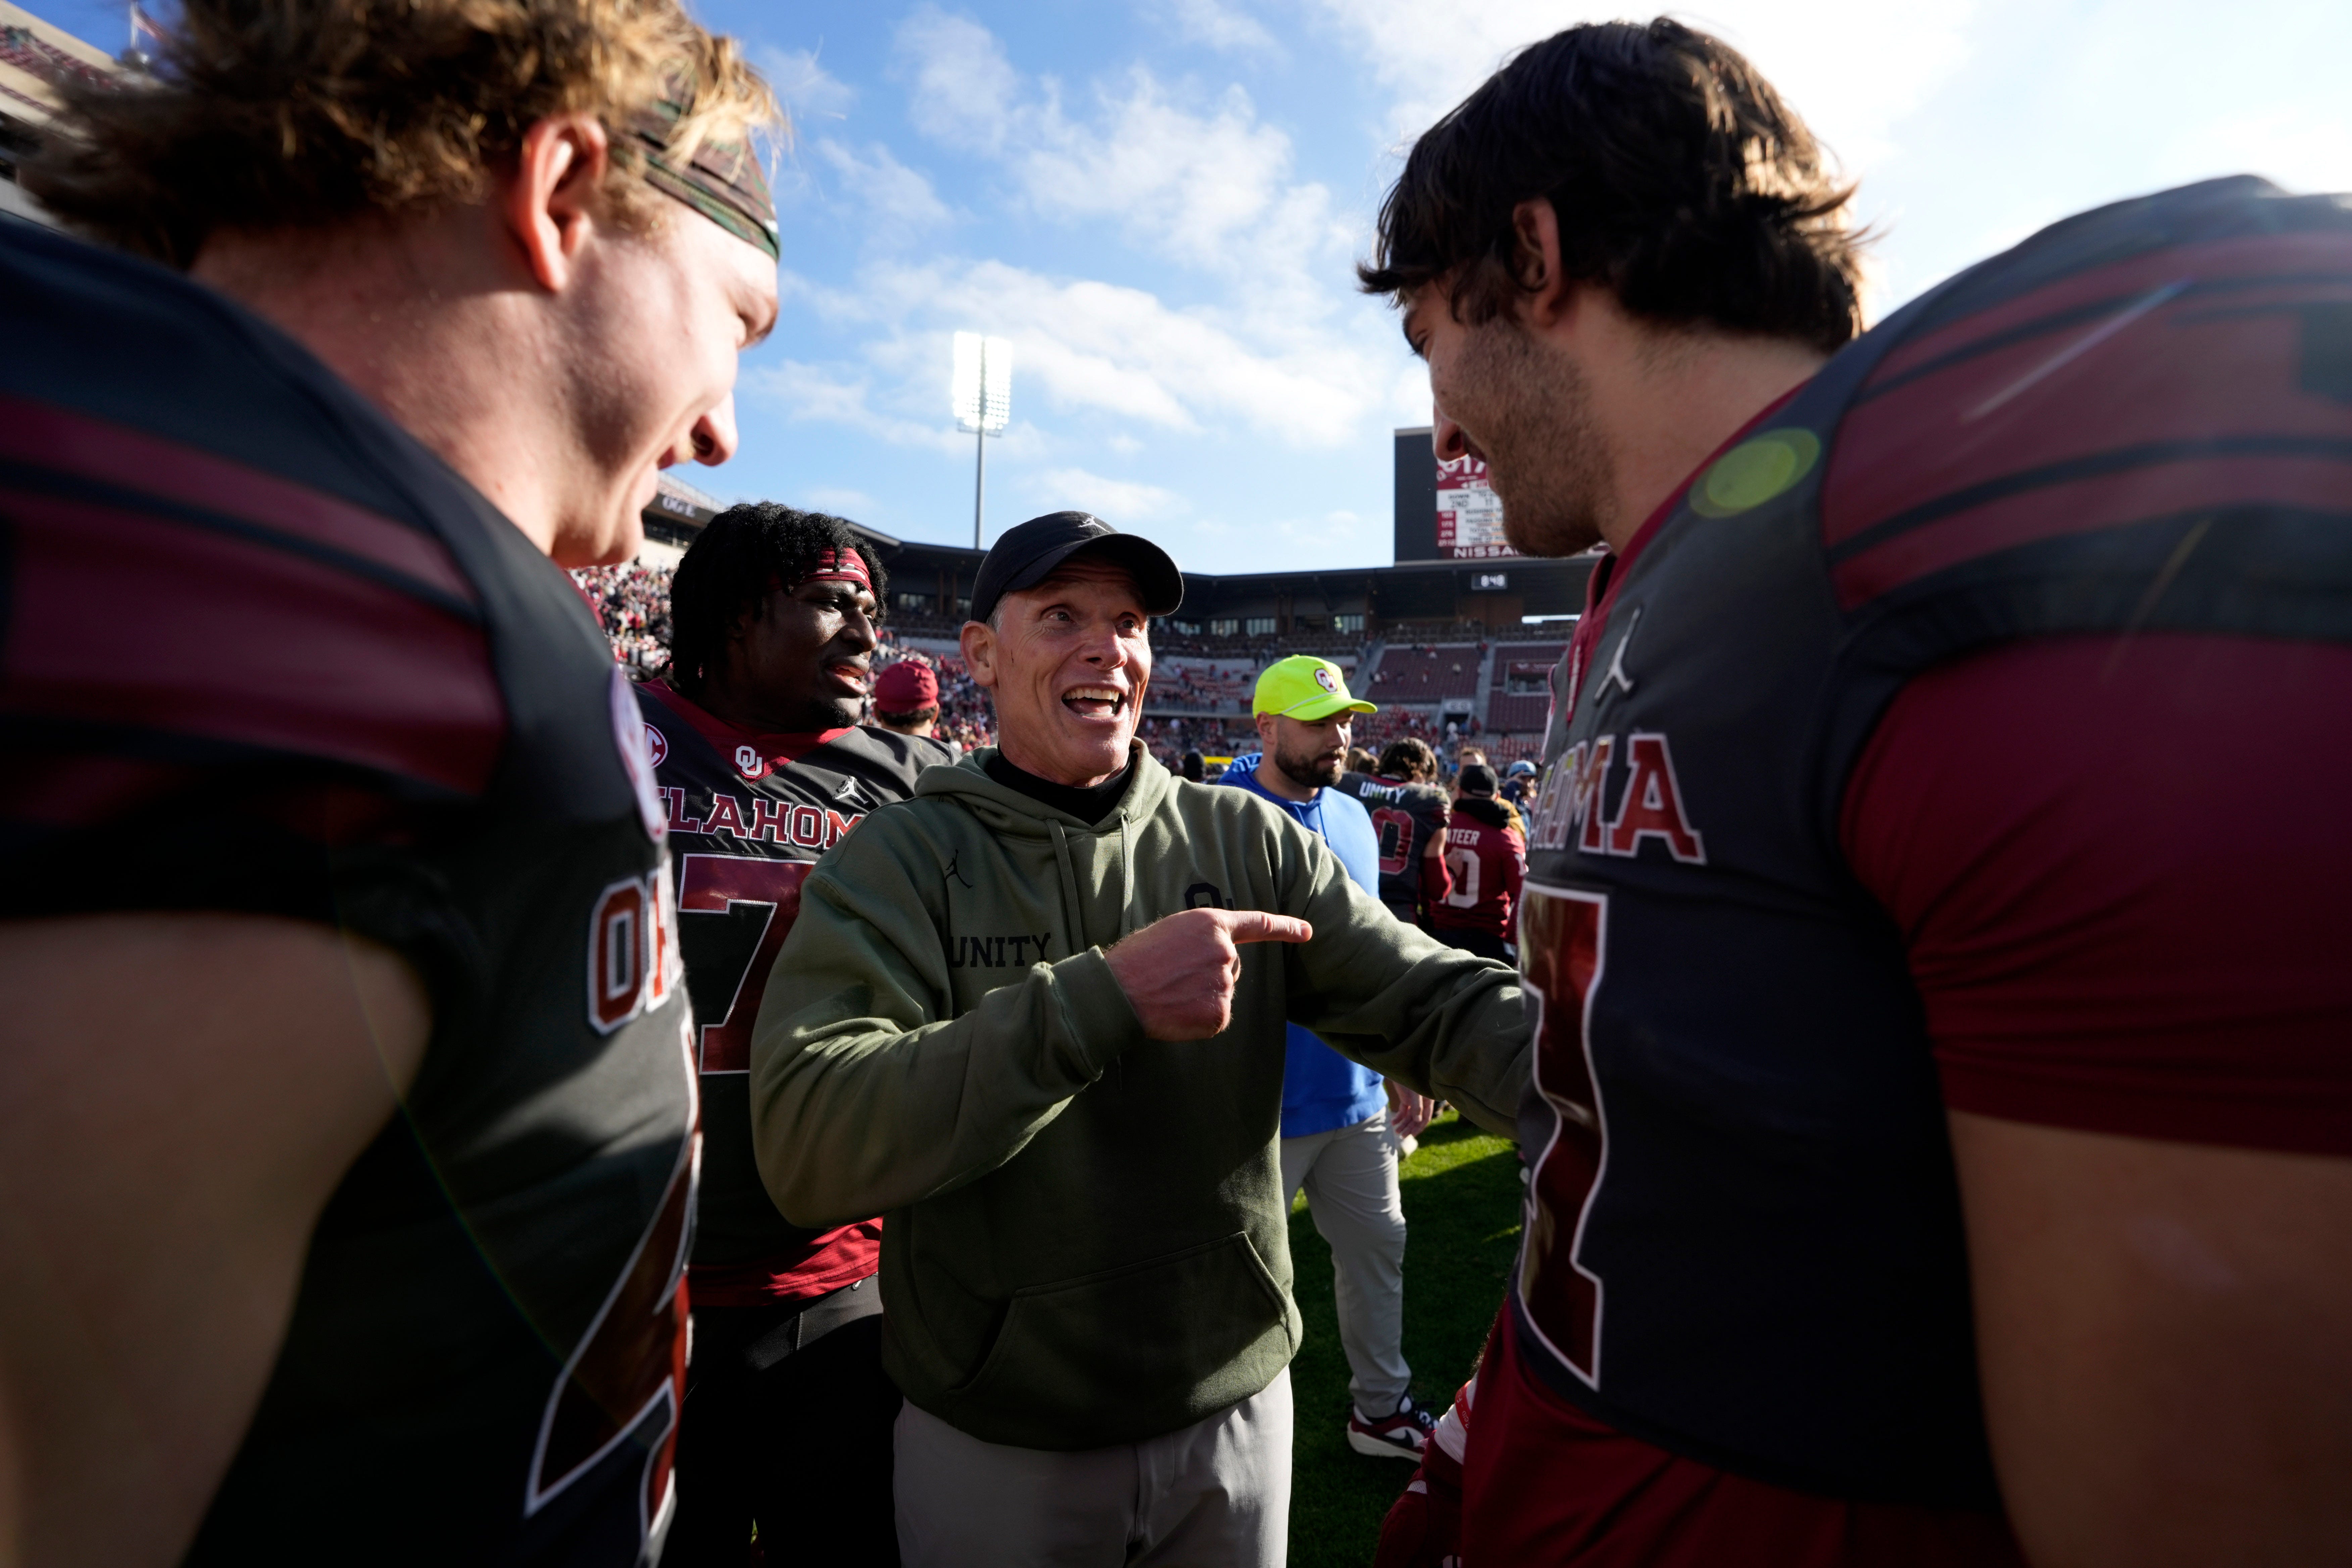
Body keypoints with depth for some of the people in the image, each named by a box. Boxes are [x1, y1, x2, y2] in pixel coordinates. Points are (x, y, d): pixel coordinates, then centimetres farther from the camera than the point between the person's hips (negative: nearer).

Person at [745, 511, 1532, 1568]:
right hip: (991, 1445, -2)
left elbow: (1443, 1002, -13)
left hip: (1235, 1409, 2)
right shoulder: (901, 858, -11)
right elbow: (807, 1146, -24)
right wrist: (1110, 994, -31)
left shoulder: (1245, 839, -4)